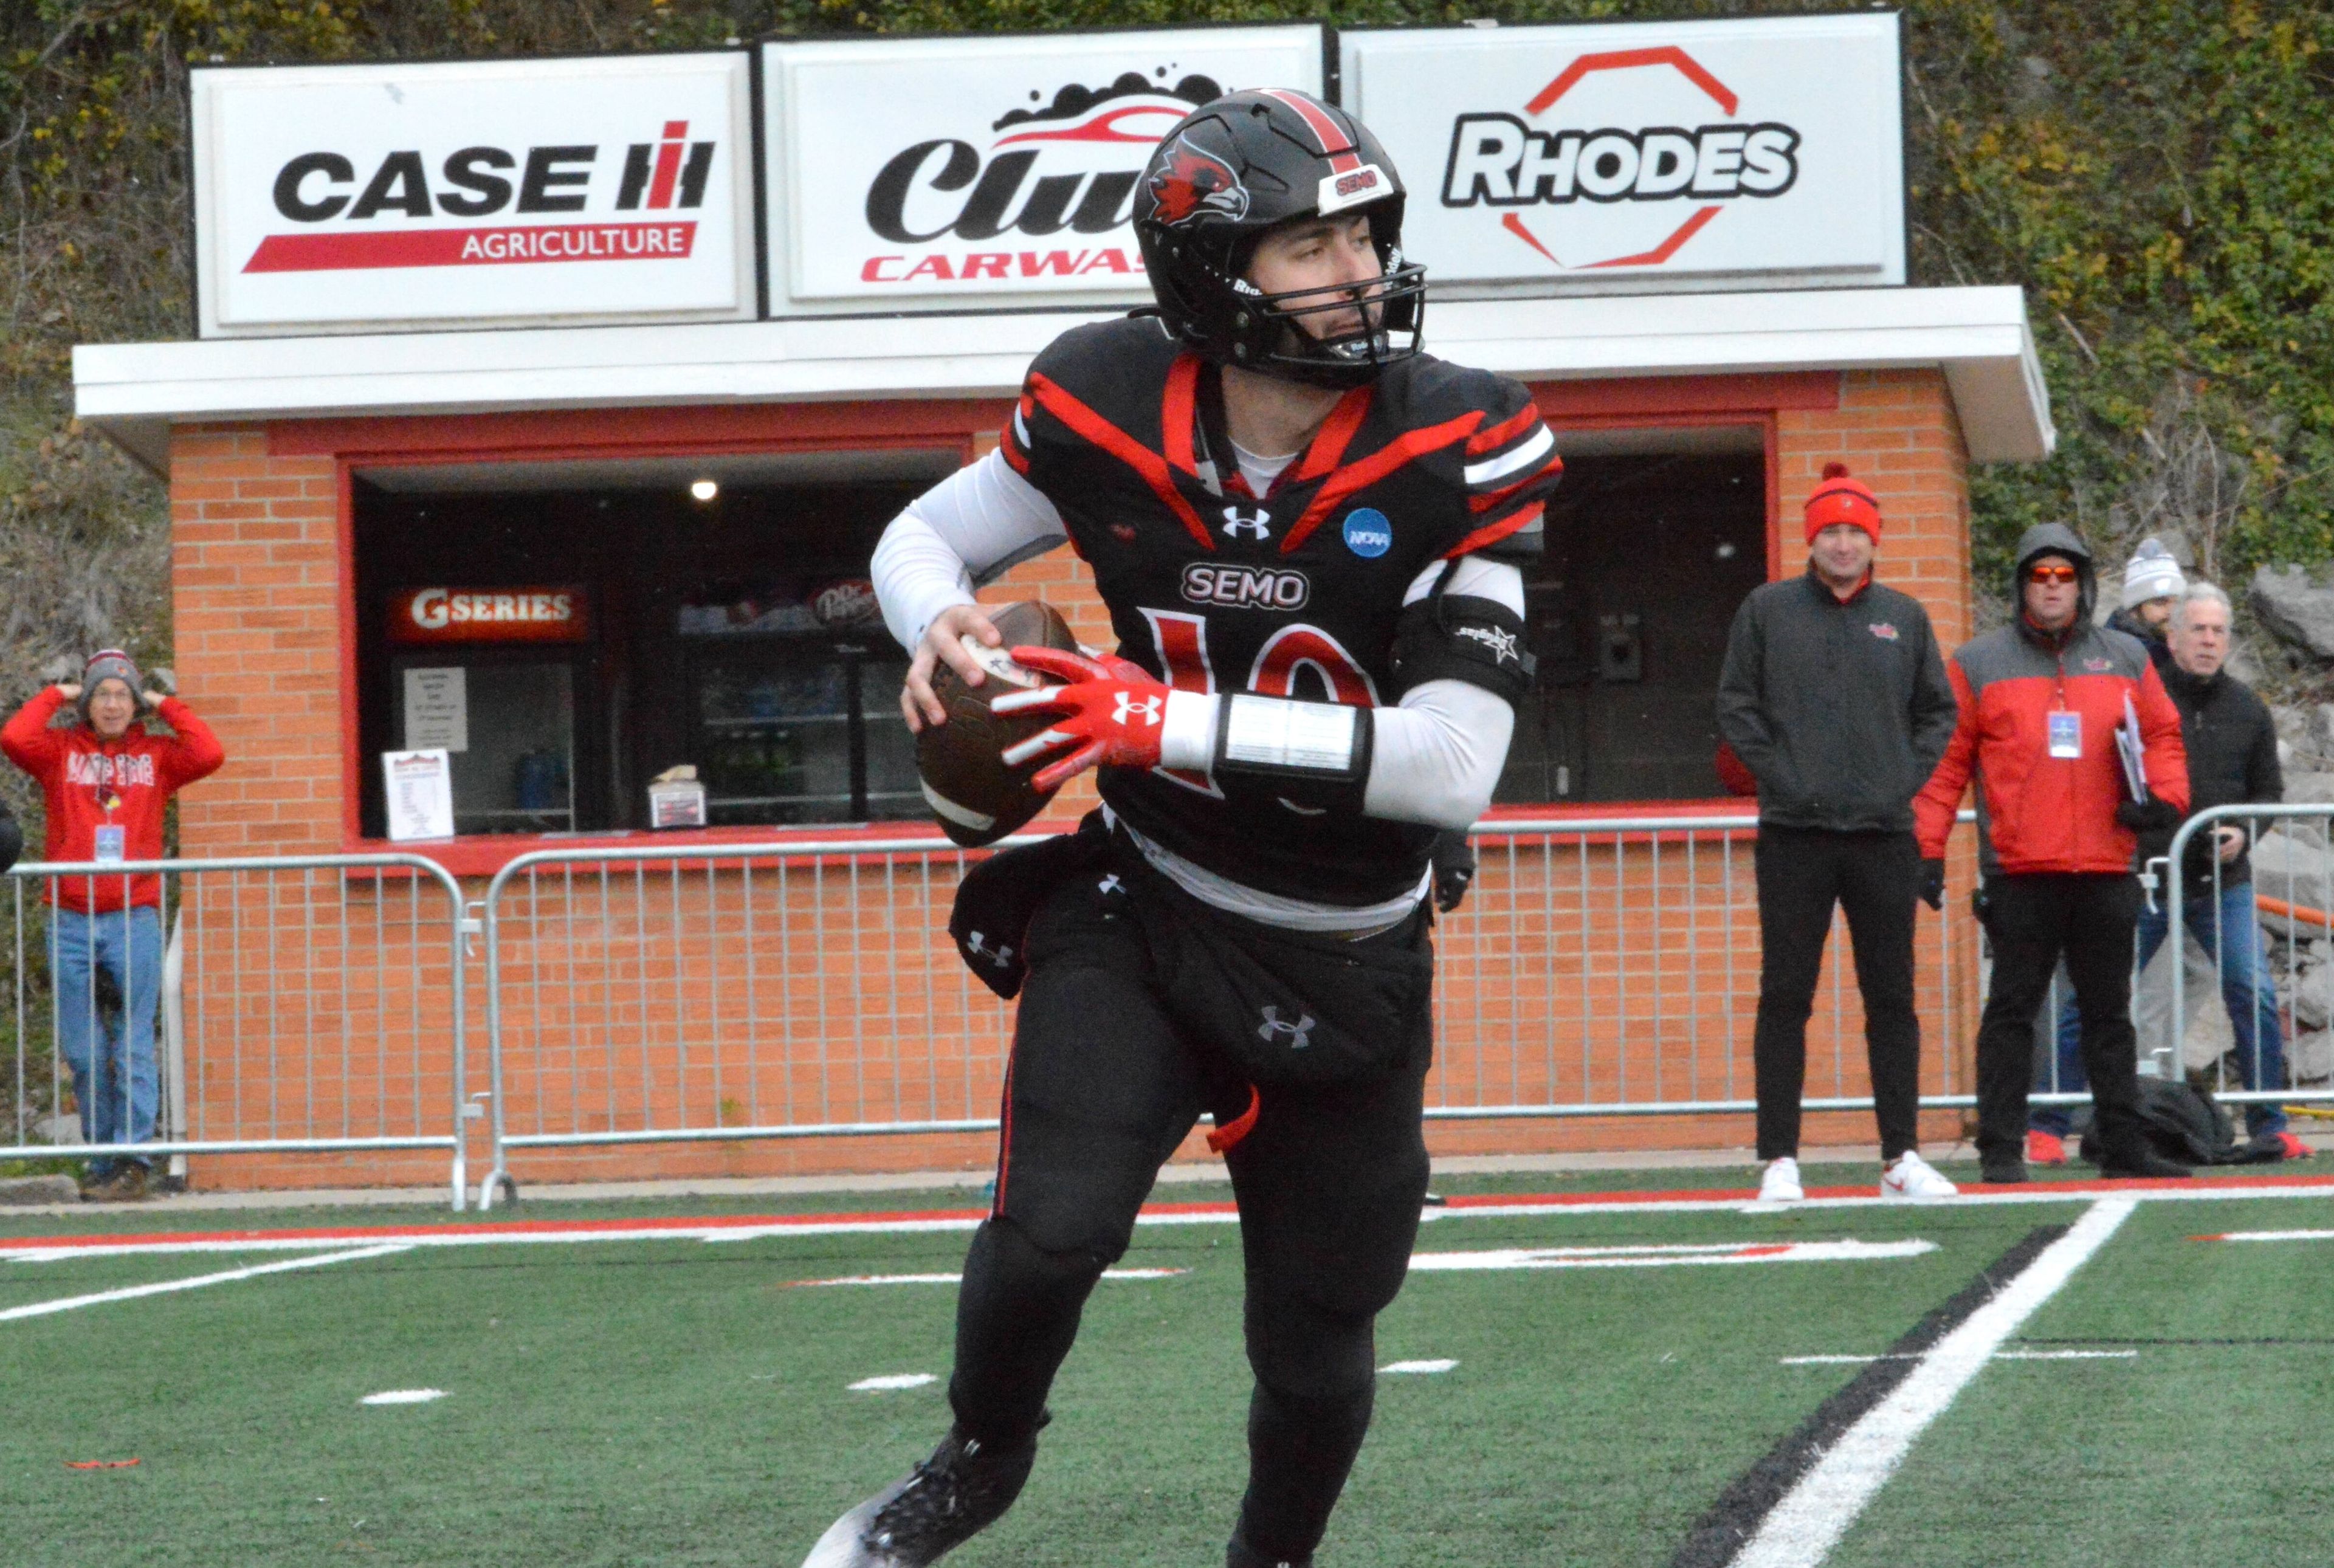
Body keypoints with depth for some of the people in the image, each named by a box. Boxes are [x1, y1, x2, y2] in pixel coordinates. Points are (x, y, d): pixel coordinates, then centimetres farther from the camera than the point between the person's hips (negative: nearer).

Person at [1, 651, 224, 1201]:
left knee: (133, 1048, -6)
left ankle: (134, 1161, -9)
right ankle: (102, 1161, 10)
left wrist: (166, 706, 4)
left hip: (134, 921, -1)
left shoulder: (155, 754, 10)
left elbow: (208, 756, -7)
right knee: (84, 1053, 3)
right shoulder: (61, 750, 10)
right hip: (71, 923, 1)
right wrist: (57, 697, 4)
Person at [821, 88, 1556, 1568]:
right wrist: (943, 624, -19)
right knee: (1054, 1226, -21)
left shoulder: (1456, 456, -19)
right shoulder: (1111, 416, -13)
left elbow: (1454, 766, -26)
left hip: (1349, 968, 0)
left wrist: (1172, 725, -31)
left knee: (1317, 1347, 11)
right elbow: (928, 533, 7)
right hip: (1142, 917, 0)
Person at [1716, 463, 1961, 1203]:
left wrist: (1906, 778, 1)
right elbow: (1736, 705, 4)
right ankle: (1779, 1159, 0)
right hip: (1794, 836, -2)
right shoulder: (1767, 610, 5)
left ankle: (1901, 1156, 9)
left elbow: (1938, 711, 15)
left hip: (1884, 836, 2)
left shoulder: (1903, 617, 11)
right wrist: (1778, 774, -7)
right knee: (1785, 997, -2)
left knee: (1892, 1001, 4)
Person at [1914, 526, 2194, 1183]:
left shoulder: (2126, 660, 13)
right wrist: (1928, 849, -4)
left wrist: (2164, 797, -3)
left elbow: (2163, 736, 17)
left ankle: (2123, 1143, 14)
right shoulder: (1979, 663, 5)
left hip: (2106, 871, 3)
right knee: (2012, 1009, -2)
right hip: (2020, 874, -3)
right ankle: (2000, 1147, -1)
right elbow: (1945, 760, 3)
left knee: (2110, 1011, 9)